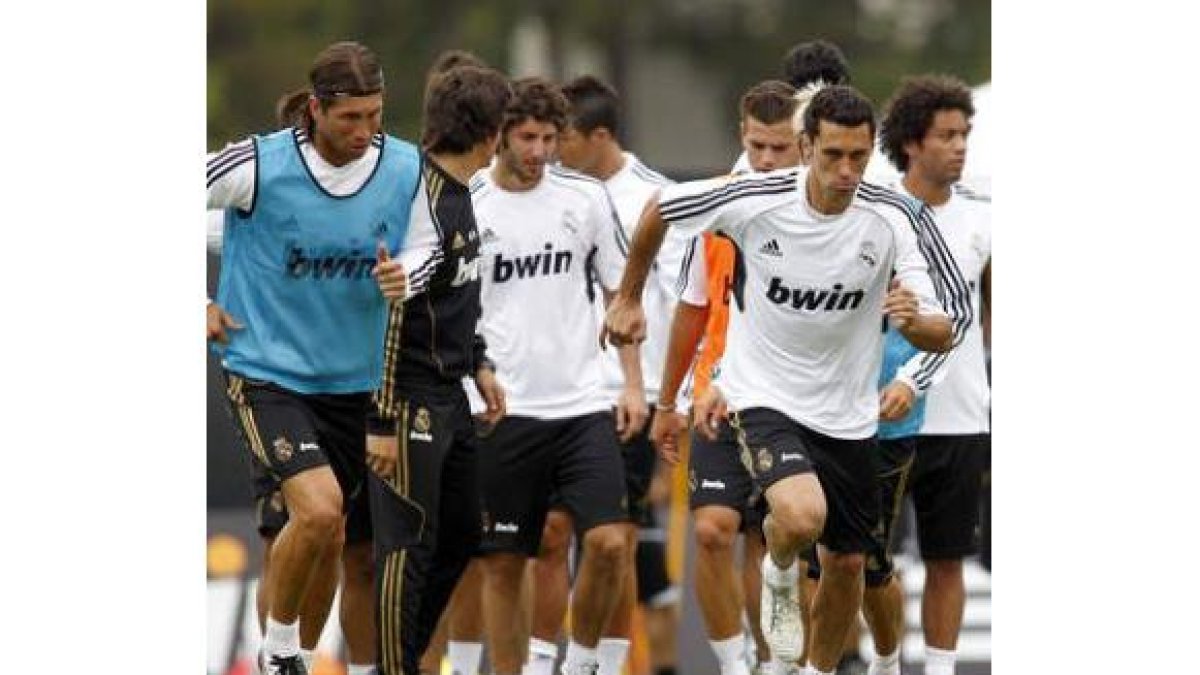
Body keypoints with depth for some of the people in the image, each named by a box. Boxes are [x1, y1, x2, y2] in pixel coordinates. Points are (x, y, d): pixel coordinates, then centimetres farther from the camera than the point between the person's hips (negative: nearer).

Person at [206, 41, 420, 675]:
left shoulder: (408, 170, -4)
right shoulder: (258, 166, -15)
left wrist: (410, 283, -16)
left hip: (359, 381, 4)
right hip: (267, 374, -4)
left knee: (362, 551, 8)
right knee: (320, 511, -23)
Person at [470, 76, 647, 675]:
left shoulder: (585, 198, 4)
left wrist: (633, 383, 4)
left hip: (583, 405, 2)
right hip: (501, 413, -1)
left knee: (608, 542, -11)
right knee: (503, 563, 3)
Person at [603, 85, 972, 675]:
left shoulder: (897, 221, -17)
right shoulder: (756, 200, -18)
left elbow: (946, 334, -18)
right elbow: (658, 210, 1)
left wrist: (916, 322, -41)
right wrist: (628, 298, 10)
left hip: (847, 415, 3)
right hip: (763, 397, -3)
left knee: (846, 563, 10)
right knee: (802, 516, -29)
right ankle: (778, 576, 8)